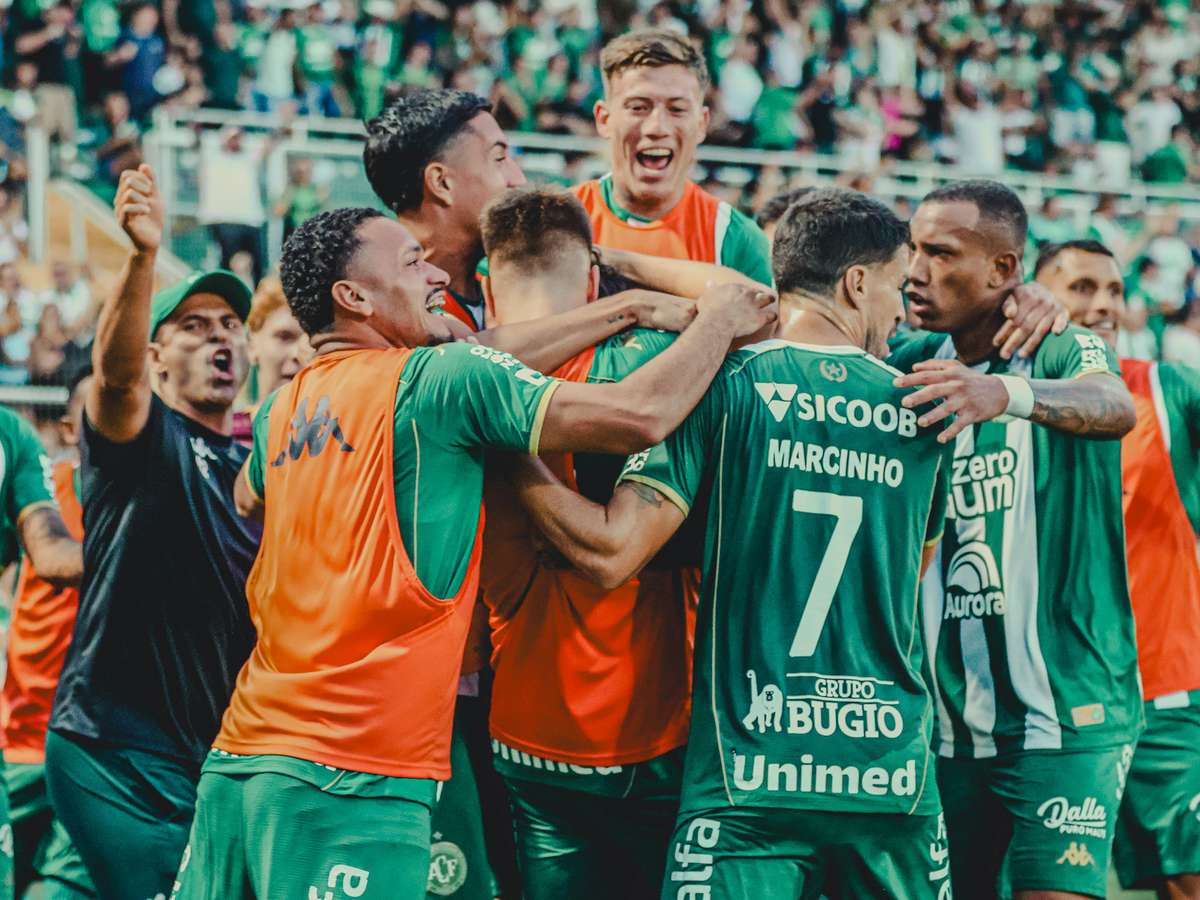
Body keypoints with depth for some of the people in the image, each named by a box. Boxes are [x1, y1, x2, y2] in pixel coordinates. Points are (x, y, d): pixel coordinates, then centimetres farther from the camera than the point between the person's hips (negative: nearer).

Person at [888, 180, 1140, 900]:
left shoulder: (1062, 352, -7)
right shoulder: (916, 361, 10)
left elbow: (1116, 408, -27)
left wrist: (1009, 391, -48)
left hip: (1065, 715, -5)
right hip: (946, 723, 5)